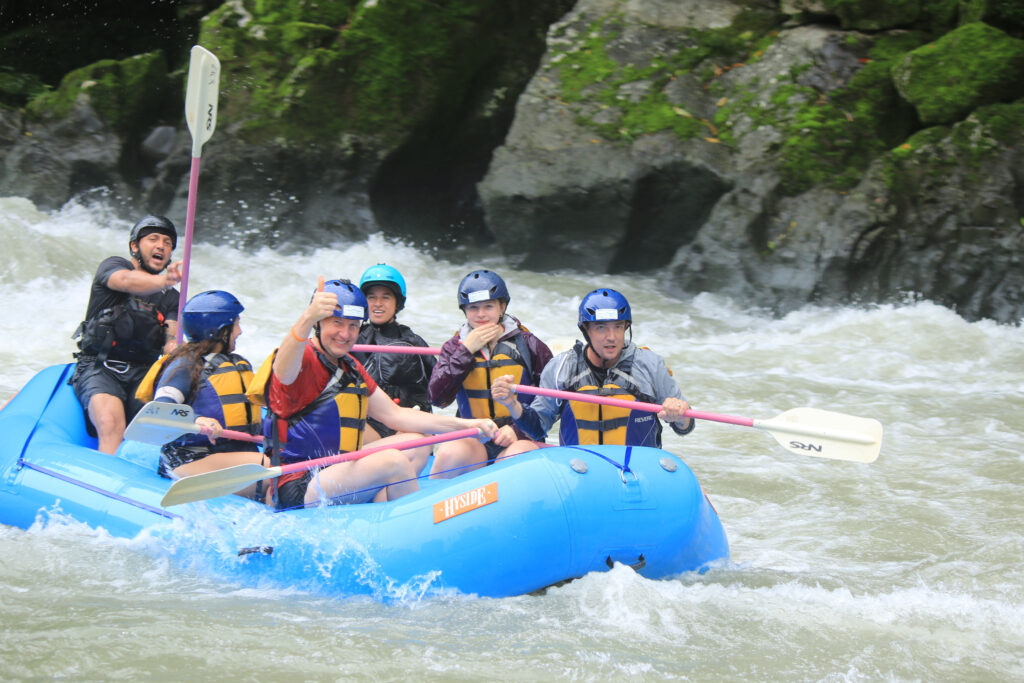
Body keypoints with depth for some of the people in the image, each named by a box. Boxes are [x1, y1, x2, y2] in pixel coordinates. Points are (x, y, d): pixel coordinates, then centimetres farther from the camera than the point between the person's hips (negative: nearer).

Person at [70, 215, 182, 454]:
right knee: (111, 423, -33)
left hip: (143, 373, 4)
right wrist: (164, 281, -41)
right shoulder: (113, 266, 7)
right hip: (99, 369, -4)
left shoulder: (171, 298, 19)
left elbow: (171, 341, 1)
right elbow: (128, 281, -18)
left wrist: (173, 346, -26)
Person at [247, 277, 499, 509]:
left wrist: (467, 425, 12)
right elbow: (284, 373, -38)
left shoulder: (351, 369, 18)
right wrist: (307, 319, -58)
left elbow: (394, 415, 20)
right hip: (299, 490, -10)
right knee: (395, 461, -26)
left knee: (418, 441, 12)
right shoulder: (303, 359, -12)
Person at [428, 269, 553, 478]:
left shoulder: (527, 345, 5)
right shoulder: (455, 347, 12)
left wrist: (518, 430, -10)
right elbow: (438, 398, -3)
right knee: (449, 453, -32)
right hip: (474, 442, 1)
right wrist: (466, 351, -8)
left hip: (521, 440, -1)